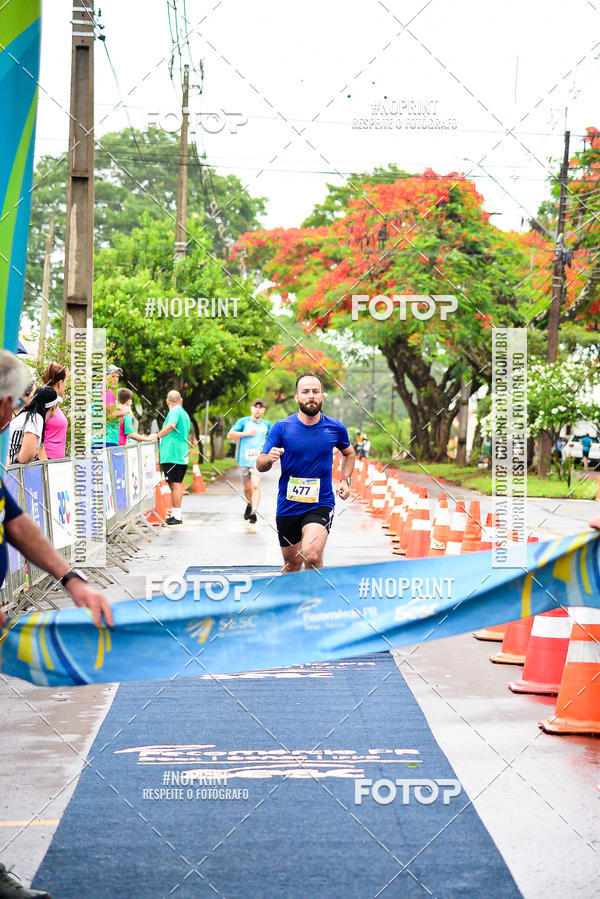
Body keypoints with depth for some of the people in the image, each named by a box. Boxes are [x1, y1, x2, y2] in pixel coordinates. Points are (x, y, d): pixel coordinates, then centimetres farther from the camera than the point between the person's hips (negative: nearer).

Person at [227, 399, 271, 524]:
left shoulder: (266, 424, 9)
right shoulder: (243, 421, 2)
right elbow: (230, 435, -4)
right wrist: (246, 433, -13)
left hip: (258, 459, 0)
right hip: (244, 459, 1)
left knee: (256, 486, -19)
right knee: (247, 488, 12)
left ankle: (253, 512, -26)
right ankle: (250, 504, 41)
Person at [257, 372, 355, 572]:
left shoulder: (336, 428, -1)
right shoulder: (281, 427, -5)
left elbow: (349, 453, 20)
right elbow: (260, 465, -4)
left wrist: (345, 480, 4)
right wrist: (269, 459, -28)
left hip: (321, 505, -1)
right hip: (287, 507, 1)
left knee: (311, 556, -26)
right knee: (292, 565, 13)